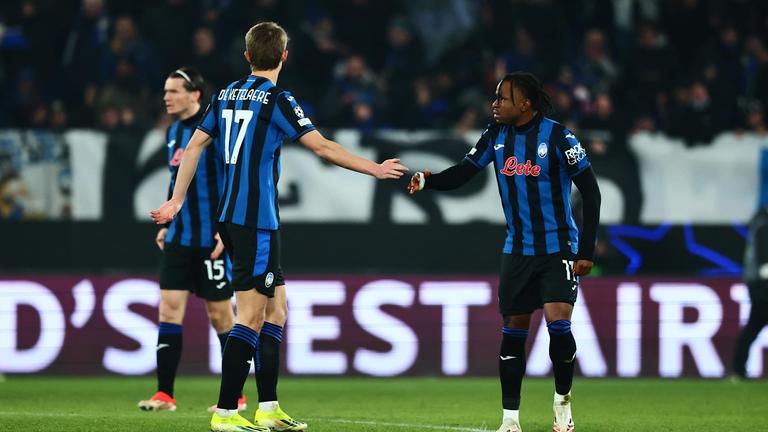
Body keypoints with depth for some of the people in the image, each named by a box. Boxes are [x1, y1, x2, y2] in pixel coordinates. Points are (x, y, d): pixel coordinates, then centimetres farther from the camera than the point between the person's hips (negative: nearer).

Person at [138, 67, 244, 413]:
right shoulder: (173, 131, 13)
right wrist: (167, 224, 18)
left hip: (212, 238, -7)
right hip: (179, 238, 7)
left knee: (219, 313, 2)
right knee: (169, 307, -2)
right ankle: (165, 394, -2)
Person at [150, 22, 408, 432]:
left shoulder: (226, 95, 12)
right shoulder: (276, 99, -11)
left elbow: (194, 146, 16)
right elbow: (323, 147, -12)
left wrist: (176, 200, 22)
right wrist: (374, 169, -3)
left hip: (231, 217, 8)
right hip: (255, 221, -8)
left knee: (276, 308, 13)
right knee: (252, 318, -6)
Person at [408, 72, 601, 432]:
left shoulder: (557, 136, -14)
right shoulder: (496, 136, 1)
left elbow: (590, 191, -10)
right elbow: (462, 173, 1)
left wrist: (586, 251, -12)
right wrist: (428, 181, -22)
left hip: (559, 249, -5)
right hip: (517, 251, 5)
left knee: (558, 322, -18)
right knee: (513, 331, 5)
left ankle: (562, 400, 5)